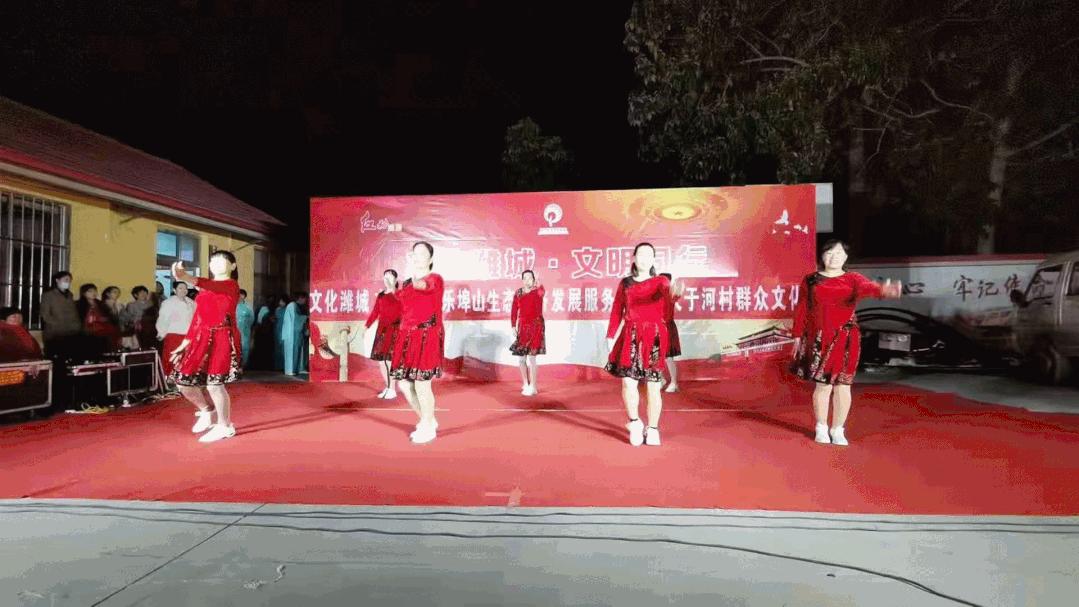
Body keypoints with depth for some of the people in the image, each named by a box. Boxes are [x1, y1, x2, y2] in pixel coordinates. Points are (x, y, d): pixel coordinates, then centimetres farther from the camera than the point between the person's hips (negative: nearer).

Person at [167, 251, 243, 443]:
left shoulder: (231, 285, -5)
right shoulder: (206, 288, 18)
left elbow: (215, 287, -29)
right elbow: (198, 317, 17)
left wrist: (186, 278, -46)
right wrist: (185, 342, 11)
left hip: (222, 338, -7)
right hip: (201, 339, 7)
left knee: (214, 384, -8)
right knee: (183, 382, 6)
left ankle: (225, 427, 11)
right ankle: (206, 411, 32)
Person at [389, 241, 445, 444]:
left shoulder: (435, 279, -3)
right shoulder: (406, 283, 17)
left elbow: (421, 286, -30)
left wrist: (414, 269, -24)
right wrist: (403, 338, 18)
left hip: (427, 337, -7)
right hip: (407, 338, 7)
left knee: (421, 385, -6)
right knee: (404, 384, 7)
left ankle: (428, 428, 13)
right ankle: (428, 421, 27)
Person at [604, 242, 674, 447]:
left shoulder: (660, 281, 3)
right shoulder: (625, 283, 10)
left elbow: (666, 290, -22)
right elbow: (617, 311, 10)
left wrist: (673, 291, -46)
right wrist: (611, 336, 2)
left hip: (654, 338, -1)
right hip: (630, 338, 1)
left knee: (653, 387, 3)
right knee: (628, 383, -7)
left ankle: (652, 429, 19)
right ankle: (634, 423, 16)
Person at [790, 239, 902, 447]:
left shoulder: (853, 279, 2)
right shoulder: (811, 280, 4)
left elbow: (867, 287, -22)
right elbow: (802, 310, 6)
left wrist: (883, 290, -45)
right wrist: (797, 336, 3)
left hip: (845, 340, 1)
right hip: (819, 340, 0)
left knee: (842, 385, 4)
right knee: (823, 384, 2)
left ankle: (838, 430, 19)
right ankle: (821, 428, 18)